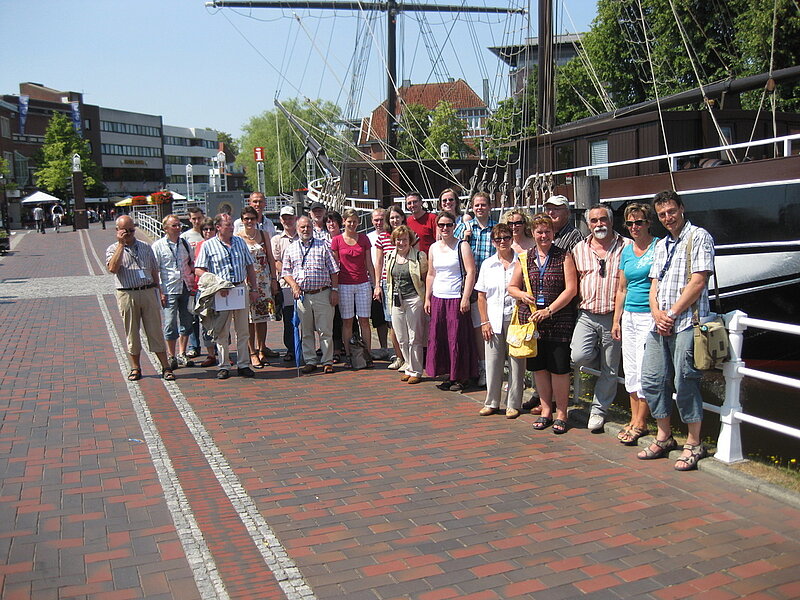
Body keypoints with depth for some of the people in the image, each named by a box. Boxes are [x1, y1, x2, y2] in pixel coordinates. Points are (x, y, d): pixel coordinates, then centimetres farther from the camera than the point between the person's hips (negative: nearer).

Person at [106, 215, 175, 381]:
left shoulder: (146, 247, 14)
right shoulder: (113, 249, 5)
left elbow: (154, 271, 18)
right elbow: (113, 268, -15)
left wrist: (156, 293, 11)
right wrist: (121, 244, -12)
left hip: (148, 292, 1)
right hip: (127, 295, -1)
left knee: (155, 331, 0)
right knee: (132, 333, 5)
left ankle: (166, 368, 2)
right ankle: (135, 368, 17)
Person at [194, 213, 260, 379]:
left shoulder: (240, 242, 12)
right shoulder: (208, 245, -1)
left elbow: (249, 267, 16)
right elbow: (199, 270, -6)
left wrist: (254, 289, 10)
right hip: (220, 293, -3)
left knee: (243, 331, 7)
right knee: (221, 331, 2)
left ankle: (243, 365, 14)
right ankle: (223, 366, 11)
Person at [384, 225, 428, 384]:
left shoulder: (419, 256, -5)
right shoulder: (390, 256, 10)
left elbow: (426, 278, 0)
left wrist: (426, 299, -3)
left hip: (414, 299, -5)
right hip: (396, 301, 5)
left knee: (414, 338, -1)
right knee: (401, 339, 8)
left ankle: (415, 371, 9)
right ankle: (409, 367, 21)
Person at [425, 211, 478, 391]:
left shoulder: (462, 246, -4)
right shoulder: (434, 247, 12)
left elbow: (471, 272, -10)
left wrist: (465, 298, -17)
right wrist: (427, 298, 12)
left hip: (456, 298, -6)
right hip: (437, 298, 6)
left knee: (458, 338, -3)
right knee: (438, 337, 5)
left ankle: (462, 377, 8)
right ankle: (450, 375, 17)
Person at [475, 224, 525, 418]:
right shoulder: (488, 264, 8)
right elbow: (481, 295, 9)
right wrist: (484, 321, 3)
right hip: (494, 321, 2)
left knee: (516, 363, 3)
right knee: (493, 363, 7)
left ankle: (513, 404, 14)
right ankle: (491, 402, 20)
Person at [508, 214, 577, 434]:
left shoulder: (564, 257, 0)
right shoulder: (524, 259, 10)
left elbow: (571, 289, -7)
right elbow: (512, 287, 16)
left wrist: (549, 311, -15)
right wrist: (522, 294, -7)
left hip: (558, 321, -4)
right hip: (530, 320, 4)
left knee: (559, 368, 0)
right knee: (538, 366, 10)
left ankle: (561, 413, 14)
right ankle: (546, 410, 24)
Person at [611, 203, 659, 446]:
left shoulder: (658, 247, -6)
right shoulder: (626, 251, 13)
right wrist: (616, 320, 14)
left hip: (649, 316, -7)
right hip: (629, 316, 7)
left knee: (645, 371, -3)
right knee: (630, 371, 10)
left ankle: (640, 423, 6)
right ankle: (634, 420, 19)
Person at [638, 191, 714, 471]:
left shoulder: (699, 236, -4)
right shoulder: (662, 245, 20)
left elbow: (698, 282, -12)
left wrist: (671, 314, -11)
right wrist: (657, 313, -2)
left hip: (686, 324, -7)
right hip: (661, 324, 7)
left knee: (685, 384, -5)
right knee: (652, 380, 7)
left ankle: (693, 445, 8)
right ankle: (664, 438, 22)